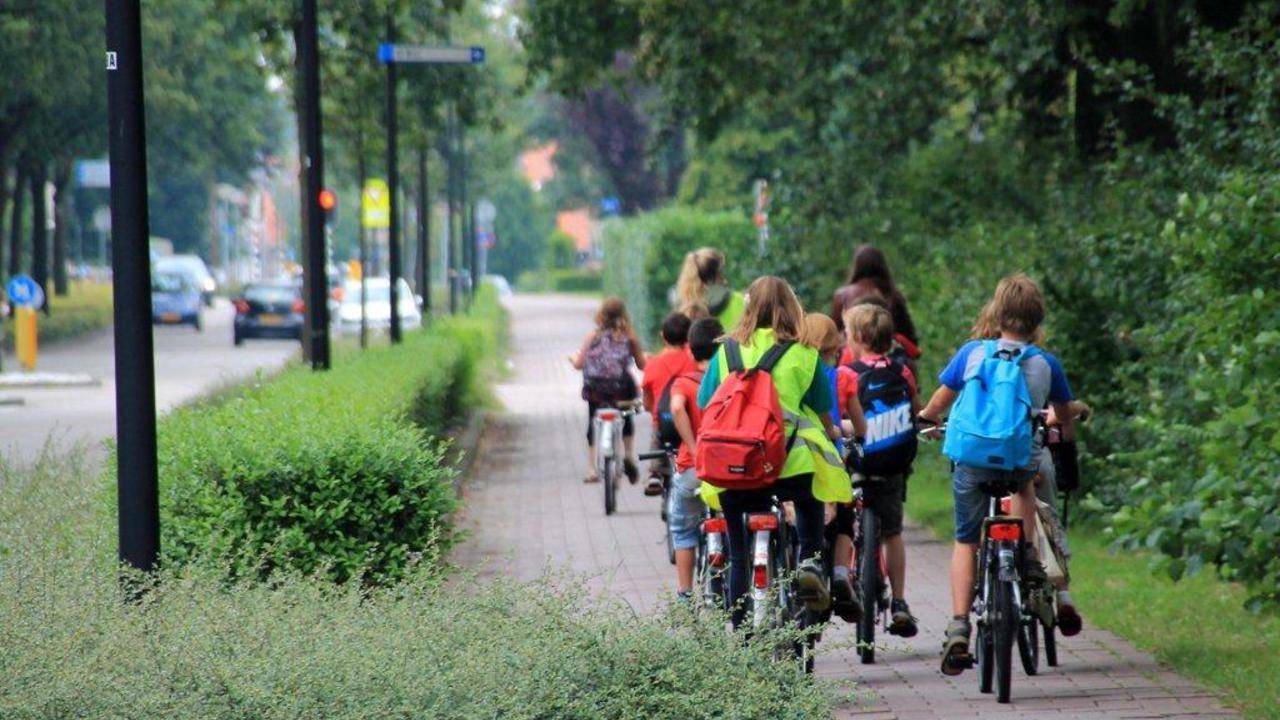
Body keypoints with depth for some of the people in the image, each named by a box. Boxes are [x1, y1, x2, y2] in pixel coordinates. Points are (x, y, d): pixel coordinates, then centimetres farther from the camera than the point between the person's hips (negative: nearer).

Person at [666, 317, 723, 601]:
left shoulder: (683, 382, -2)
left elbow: (677, 408, -22)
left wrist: (694, 449, -20)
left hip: (691, 470, -1)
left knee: (683, 530, 13)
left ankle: (685, 594, 11)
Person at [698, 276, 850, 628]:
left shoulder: (727, 351, 7)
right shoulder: (803, 354, 3)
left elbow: (706, 406, 11)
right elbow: (822, 411, 10)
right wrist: (832, 433, 32)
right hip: (791, 460, -1)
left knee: (740, 559, 13)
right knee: (809, 503, 32)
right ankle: (809, 560, 8)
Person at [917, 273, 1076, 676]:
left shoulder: (973, 353, -2)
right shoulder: (1046, 364, 0)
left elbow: (939, 402, 10)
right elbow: (1065, 417, 16)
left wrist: (927, 419, 32)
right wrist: (1063, 432, 39)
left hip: (972, 458, -1)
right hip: (1023, 458, 1)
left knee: (965, 541, 10)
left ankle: (958, 625, -3)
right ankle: (1027, 554, 21)